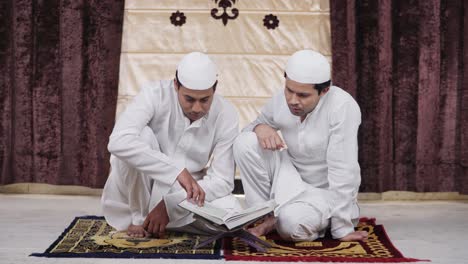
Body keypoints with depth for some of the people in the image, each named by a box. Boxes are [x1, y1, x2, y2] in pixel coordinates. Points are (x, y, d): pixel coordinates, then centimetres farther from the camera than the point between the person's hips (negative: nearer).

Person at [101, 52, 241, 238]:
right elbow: (118, 142, -39)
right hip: (142, 188, -2)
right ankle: (138, 217, -12)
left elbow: (223, 180, -15)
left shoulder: (226, 116, -16)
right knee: (142, 135, -32)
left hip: (182, 194, 2)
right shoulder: (155, 95, -23)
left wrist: (170, 205, -26)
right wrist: (177, 170, -44)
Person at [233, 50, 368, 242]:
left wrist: (343, 230, -24)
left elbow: (343, 172, -27)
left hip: (326, 191, -5)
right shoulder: (279, 101, -11)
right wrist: (259, 127, -18)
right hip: (293, 179, 6)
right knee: (245, 142, -16)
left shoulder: (342, 106, -26)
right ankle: (269, 217, -4)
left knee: (292, 223, -37)